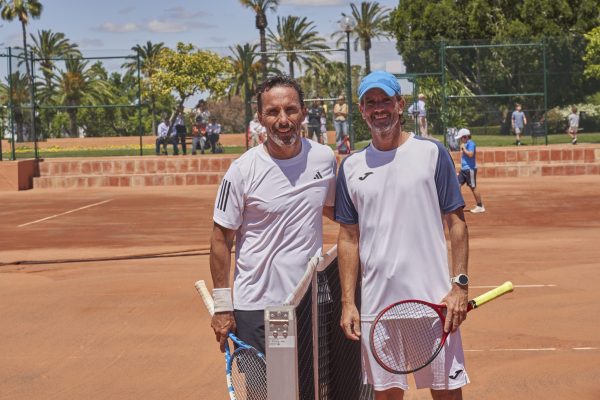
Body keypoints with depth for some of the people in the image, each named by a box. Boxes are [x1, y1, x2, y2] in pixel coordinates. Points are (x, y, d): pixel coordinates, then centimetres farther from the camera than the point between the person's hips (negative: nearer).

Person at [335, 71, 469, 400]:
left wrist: (460, 286, -9)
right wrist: (347, 302, 4)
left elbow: (456, 223, 0)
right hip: (376, 304, 3)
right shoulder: (351, 167, 9)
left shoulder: (432, 153, 1)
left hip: (434, 300, -2)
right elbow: (349, 237, 11)